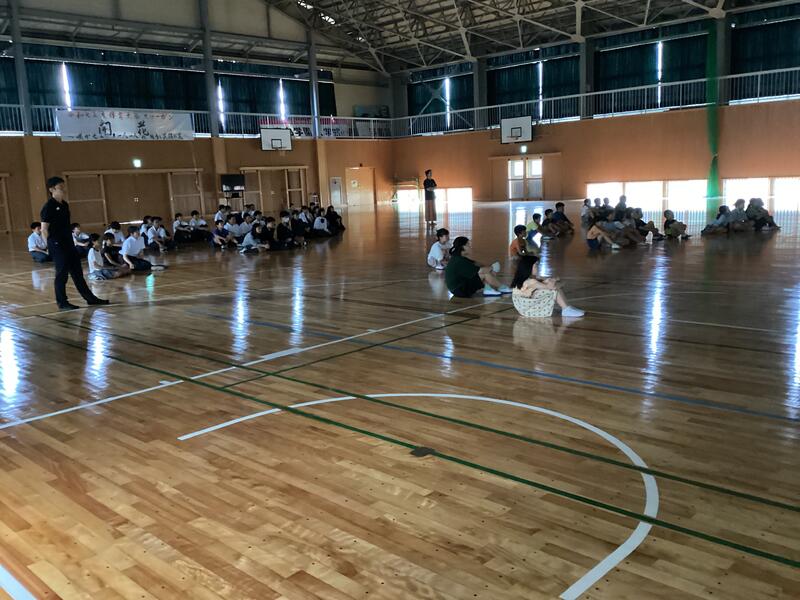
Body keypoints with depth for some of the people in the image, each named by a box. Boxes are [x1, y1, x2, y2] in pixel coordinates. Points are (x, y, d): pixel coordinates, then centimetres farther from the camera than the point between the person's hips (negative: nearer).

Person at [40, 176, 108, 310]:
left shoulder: (64, 205, 11)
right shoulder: (48, 207, -12)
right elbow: (44, 230, -11)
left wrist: (70, 241, 15)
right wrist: (50, 246, -9)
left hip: (68, 243, 8)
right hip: (57, 245, -8)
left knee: (77, 272, 11)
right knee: (62, 274, 0)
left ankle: (90, 298, 16)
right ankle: (62, 303, 11)